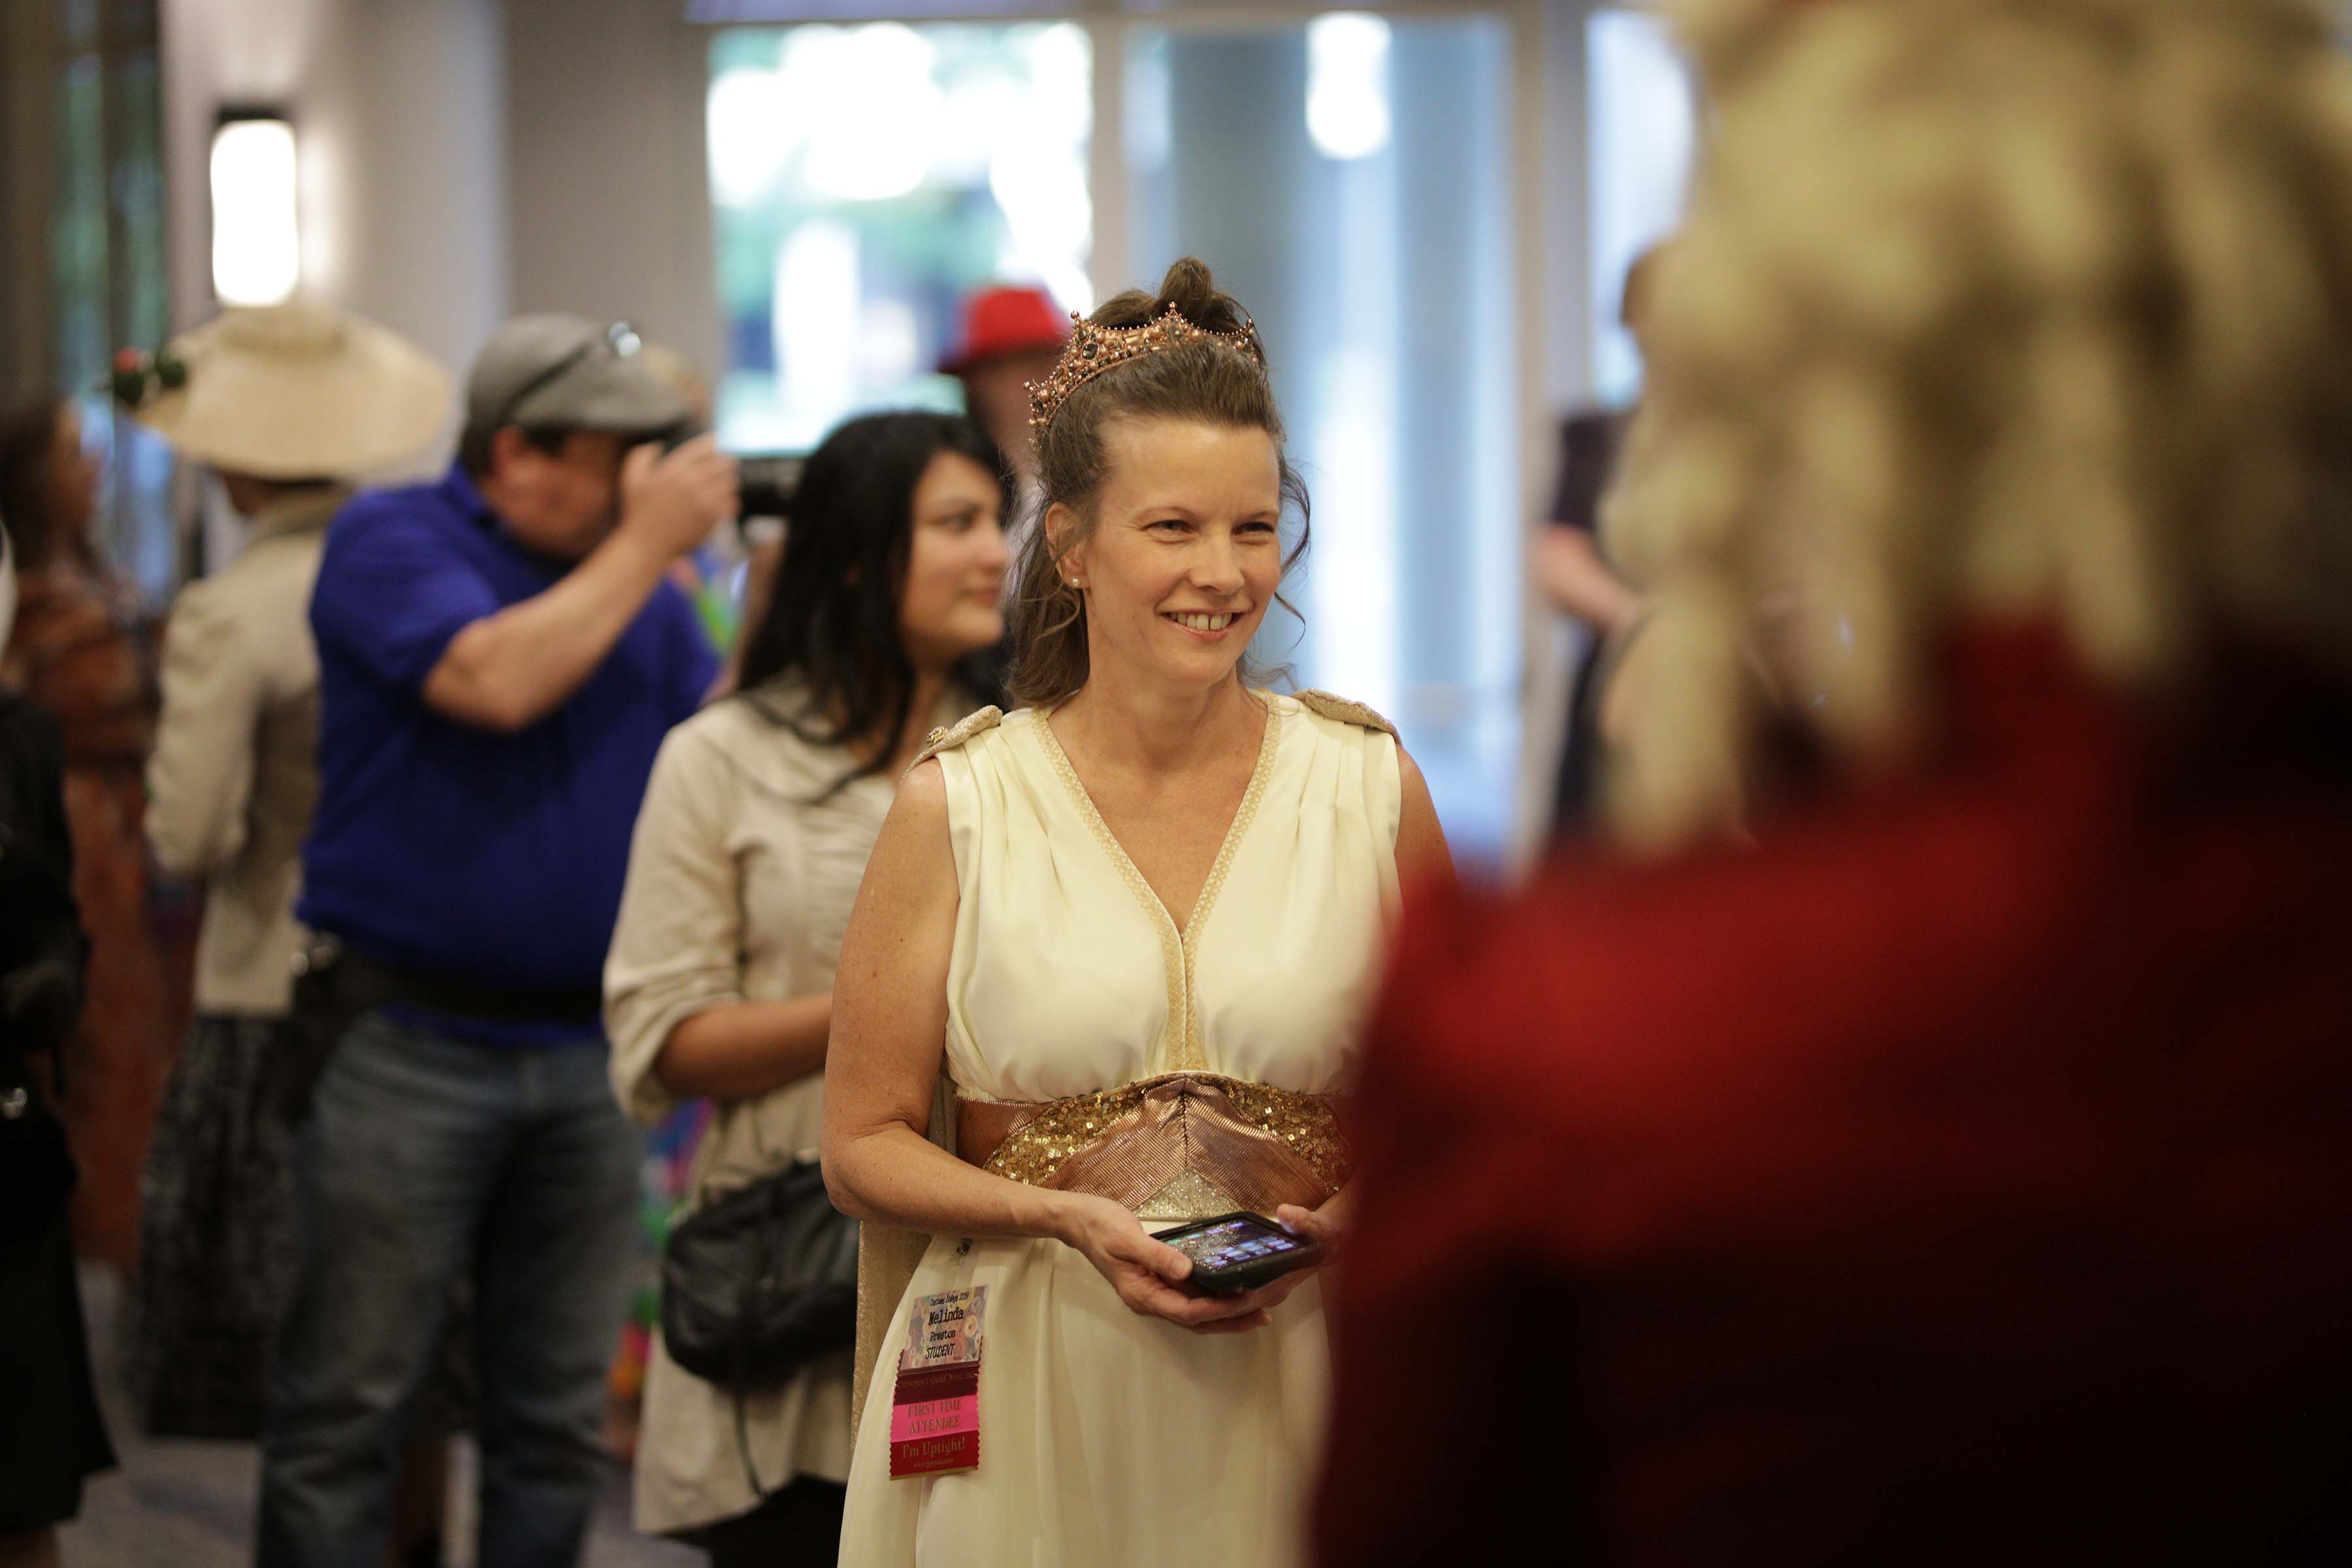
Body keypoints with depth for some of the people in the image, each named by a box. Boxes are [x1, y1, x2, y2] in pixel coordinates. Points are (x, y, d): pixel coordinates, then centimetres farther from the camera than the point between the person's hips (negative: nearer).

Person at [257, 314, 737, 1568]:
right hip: (408, 1046, -5)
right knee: (346, 1409, -3)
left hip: (584, 1051, 5)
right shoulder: (391, 541, -3)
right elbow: (494, 680, -20)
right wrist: (645, 547, -11)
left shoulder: (637, 584, 13)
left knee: (559, 1422, 9)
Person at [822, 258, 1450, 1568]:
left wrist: (1363, 1214, -9)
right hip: (1032, 1404, -1)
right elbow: (867, 1148, 1)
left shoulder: (1371, 785, 2)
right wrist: (1073, 1219, -14)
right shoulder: (957, 808, -2)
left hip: (1301, 1390, 1)